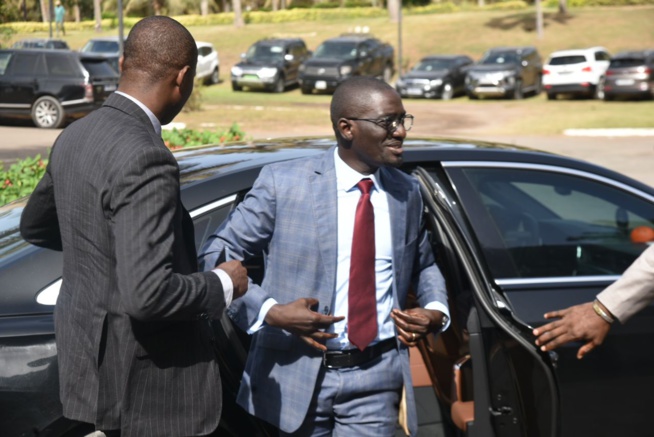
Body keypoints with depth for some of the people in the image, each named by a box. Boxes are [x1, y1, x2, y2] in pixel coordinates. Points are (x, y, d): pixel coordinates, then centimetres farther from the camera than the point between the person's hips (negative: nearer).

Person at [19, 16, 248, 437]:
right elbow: (148, 295, -31)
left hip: (91, 352, 9)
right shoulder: (145, 160, -26)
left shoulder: (76, 137, 3)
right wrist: (223, 285, -14)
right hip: (147, 374, -9)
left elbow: (34, 226, 20)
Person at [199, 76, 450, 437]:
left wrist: (436, 310, 1)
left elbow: (424, 266, 22)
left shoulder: (407, 193, 6)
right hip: (295, 376, -2)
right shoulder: (283, 183, -7)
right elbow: (215, 257, -6)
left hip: (376, 380, 2)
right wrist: (269, 311, -19)